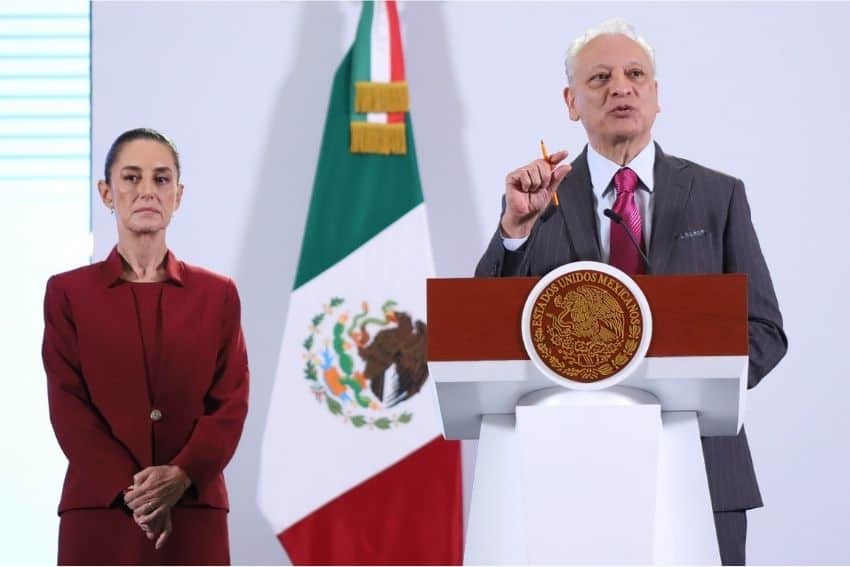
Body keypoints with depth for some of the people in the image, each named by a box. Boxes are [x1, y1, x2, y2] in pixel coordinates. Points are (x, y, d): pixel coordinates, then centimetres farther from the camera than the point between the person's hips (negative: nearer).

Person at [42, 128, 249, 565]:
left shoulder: (217, 294, 11)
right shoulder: (68, 293, 6)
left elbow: (231, 401, 3)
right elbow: (68, 406, -1)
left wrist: (181, 476, -15)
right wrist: (130, 492, -14)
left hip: (194, 516, 1)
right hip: (99, 514, -1)